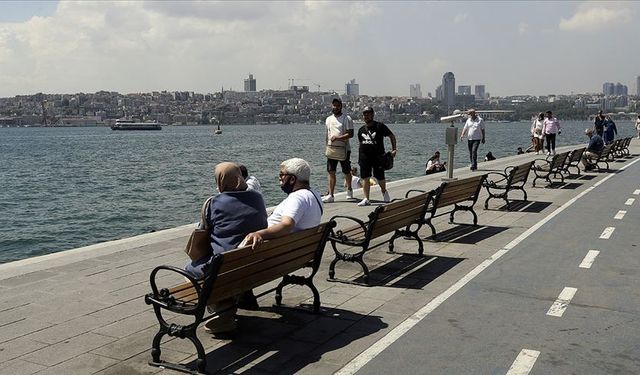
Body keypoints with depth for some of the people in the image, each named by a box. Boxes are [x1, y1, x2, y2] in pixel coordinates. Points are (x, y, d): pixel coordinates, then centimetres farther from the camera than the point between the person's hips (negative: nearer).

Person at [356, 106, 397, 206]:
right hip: (364, 157, 4)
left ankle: (384, 192, 32)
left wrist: (394, 149, -3)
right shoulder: (361, 129, 12)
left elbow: (392, 136, 5)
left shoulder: (380, 126, -1)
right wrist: (359, 158, 14)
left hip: (377, 156, -3)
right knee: (365, 178, -2)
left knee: (380, 178, 2)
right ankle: (366, 199, 3)